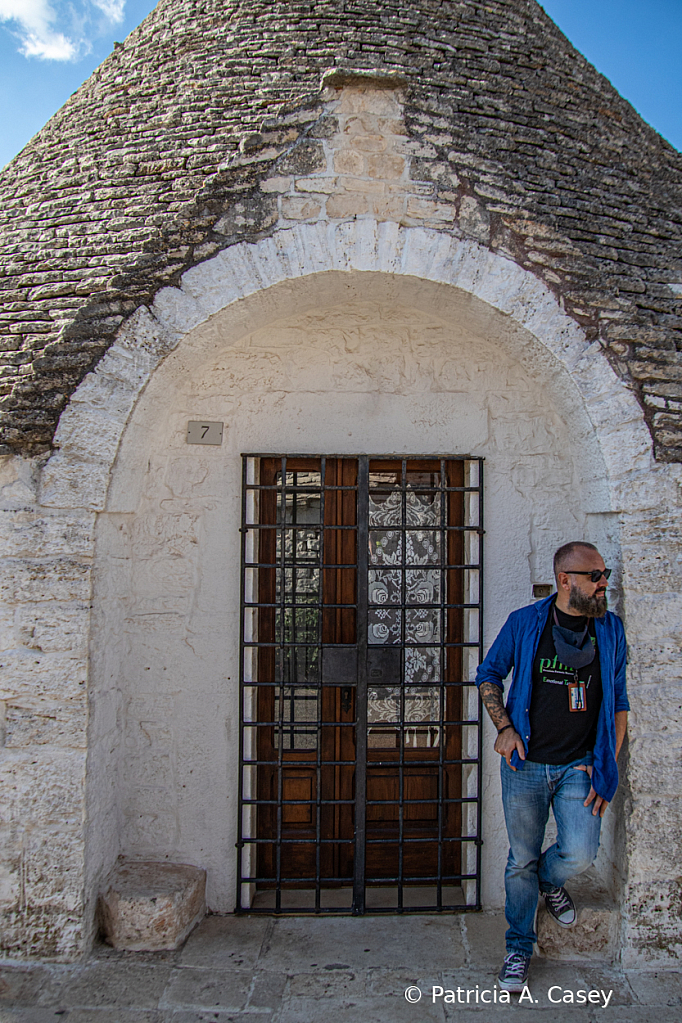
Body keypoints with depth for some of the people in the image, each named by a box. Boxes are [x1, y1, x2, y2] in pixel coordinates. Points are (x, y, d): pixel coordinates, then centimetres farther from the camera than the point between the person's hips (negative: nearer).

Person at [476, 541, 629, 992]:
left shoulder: (610, 629, 2)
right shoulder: (524, 623, -4)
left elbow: (618, 703, 7)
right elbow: (489, 675, 7)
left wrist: (607, 766, 0)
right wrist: (505, 728, -7)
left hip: (580, 765, 1)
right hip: (526, 765, -1)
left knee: (579, 854, -12)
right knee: (521, 861, 8)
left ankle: (550, 880, 26)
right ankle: (520, 947, 31)